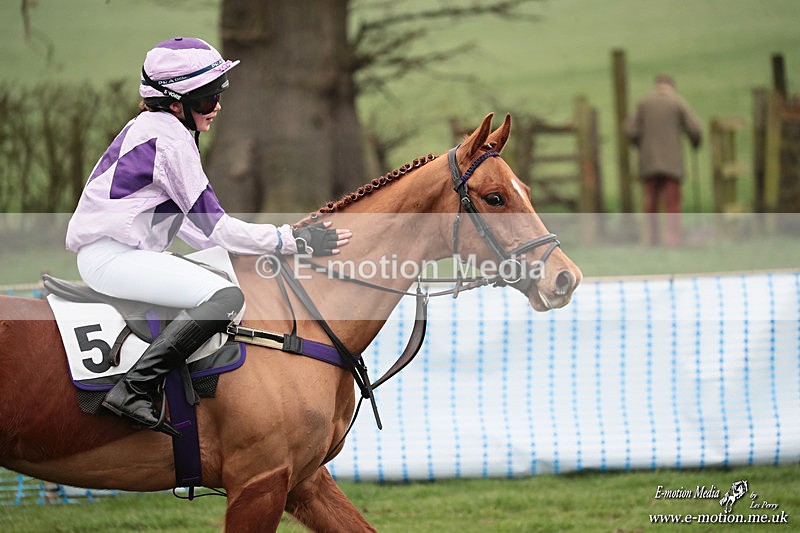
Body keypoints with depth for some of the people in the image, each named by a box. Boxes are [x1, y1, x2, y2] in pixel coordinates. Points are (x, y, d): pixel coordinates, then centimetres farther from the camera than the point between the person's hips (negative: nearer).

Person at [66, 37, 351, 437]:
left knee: (223, 276, 26)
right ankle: (135, 390, -32)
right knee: (225, 297, -27)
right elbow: (214, 226, -14)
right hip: (112, 257, -11)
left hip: (111, 250, 11)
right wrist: (296, 241, -11)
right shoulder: (171, 140, -14)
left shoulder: (148, 126, 17)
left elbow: (178, 216, 24)